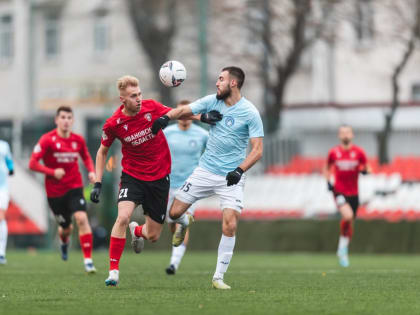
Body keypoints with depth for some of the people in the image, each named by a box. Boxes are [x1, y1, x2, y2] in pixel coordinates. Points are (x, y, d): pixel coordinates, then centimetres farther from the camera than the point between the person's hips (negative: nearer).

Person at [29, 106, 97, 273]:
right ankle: (64, 241, 48)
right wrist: (53, 172, -20)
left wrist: (91, 171, 1)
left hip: (74, 187, 1)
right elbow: (33, 163, -11)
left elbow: (86, 157, 20)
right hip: (54, 191, -1)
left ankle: (88, 259, -17)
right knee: (66, 227, 9)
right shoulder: (47, 139, -10)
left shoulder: (78, 140, 1)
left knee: (82, 218, -20)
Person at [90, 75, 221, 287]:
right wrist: (97, 183, -2)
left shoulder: (151, 107, -10)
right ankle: (114, 270, -17)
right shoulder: (113, 124, -13)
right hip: (132, 176, -2)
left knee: (153, 236, 5)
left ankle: (137, 231, 44)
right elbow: (102, 152, 3)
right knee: (123, 217, -28)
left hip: (159, 177, 2)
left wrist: (201, 117, -9)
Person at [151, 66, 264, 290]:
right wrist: (166, 117, -19)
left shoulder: (249, 113, -11)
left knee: (230, 226, -15)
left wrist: (240, 170, -25)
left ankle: (218, 277, -2)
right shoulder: (212, 101, 1)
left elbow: (257, 150, -12)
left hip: (231, 178, -4)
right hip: (205, 170, 4)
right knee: (175, 212, 1)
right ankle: (185, 223, 40)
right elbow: (183, 110, 2)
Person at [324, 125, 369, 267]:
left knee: (350, 223, 9)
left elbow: (366, 168, 7)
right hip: (339, 191, -2)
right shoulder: (333, 152, 1)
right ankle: (342, 244, -8)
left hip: (353, 193, 2)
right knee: (347, 216, -27)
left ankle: (343, 251, 27)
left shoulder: (358, 152, 1)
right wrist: (328, 181, 1)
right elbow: (327, 167, 17)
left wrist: (365, 170, -16)